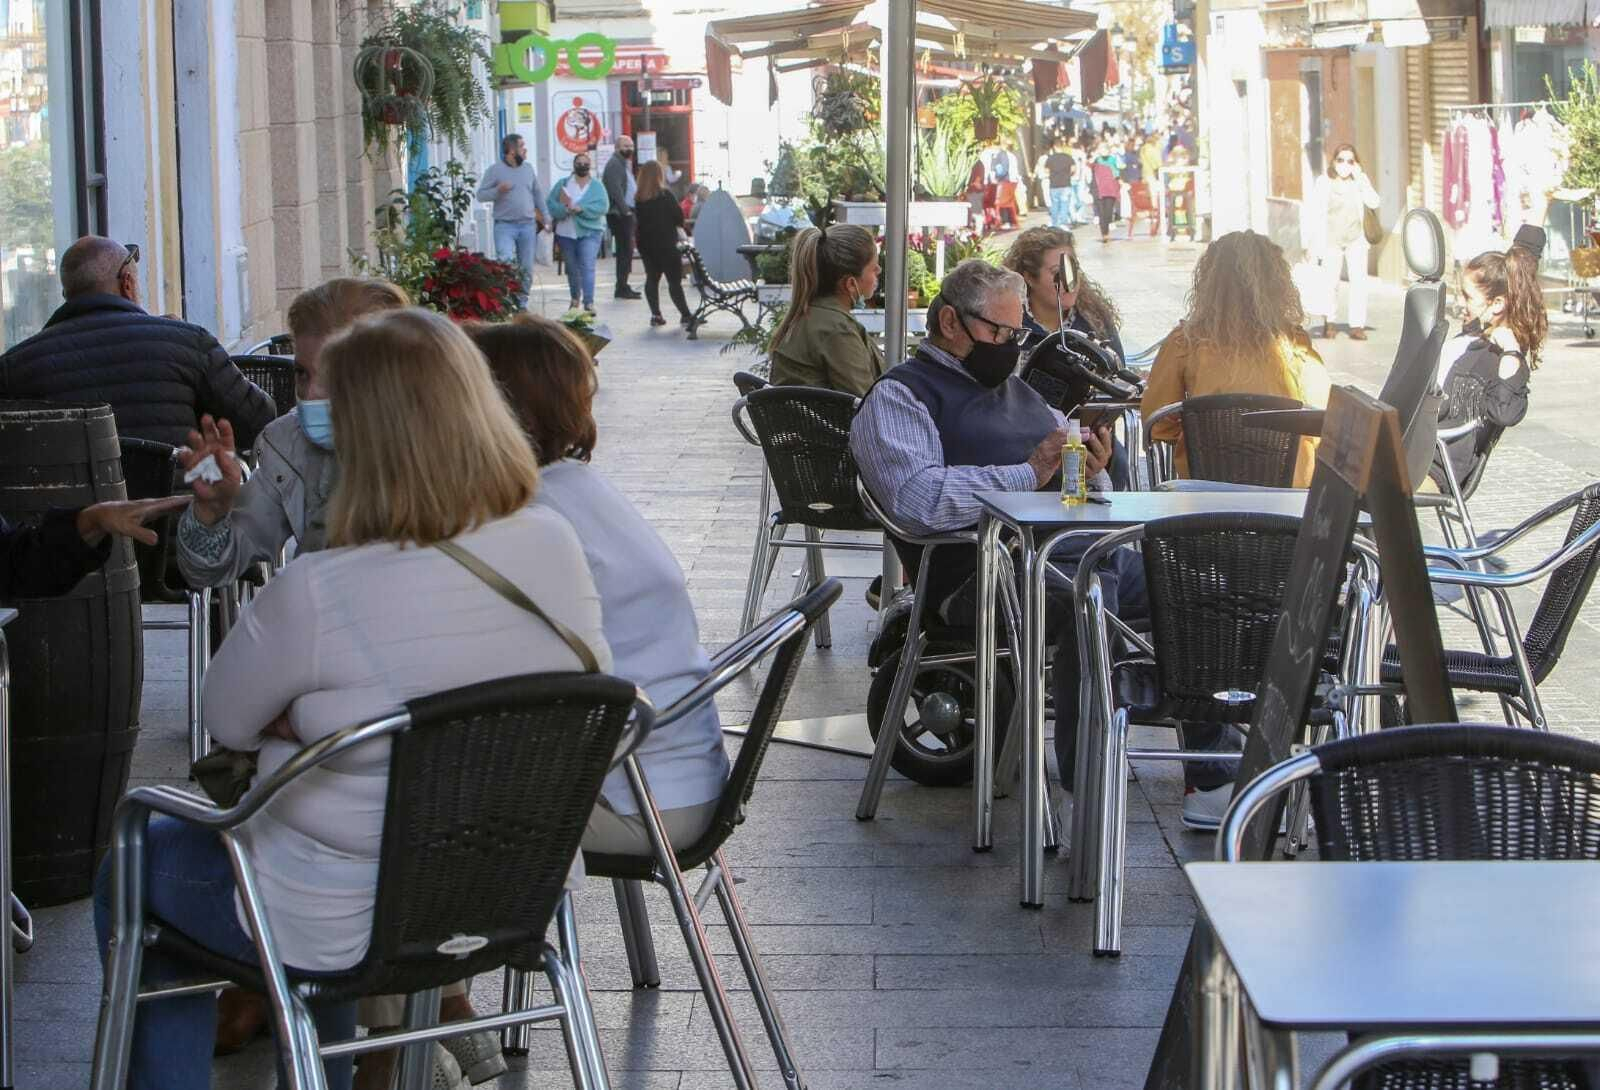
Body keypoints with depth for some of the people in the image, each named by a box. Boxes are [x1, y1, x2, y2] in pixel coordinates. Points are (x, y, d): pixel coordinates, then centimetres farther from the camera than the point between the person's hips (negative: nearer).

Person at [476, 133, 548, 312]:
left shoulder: (528, 168, 11)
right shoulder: (495, 170, -2)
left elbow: (538, 193, 19)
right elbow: (481, 194, -3)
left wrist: (545, 218, 18)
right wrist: (498, 190, -20)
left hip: (527, 225, 4)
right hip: (505, 225, -4)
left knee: (526, 268, 7)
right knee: (506, 263, -21)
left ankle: (521, 303, 18)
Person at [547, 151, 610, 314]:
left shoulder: (597, 187, 4)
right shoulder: (563, 184, 7)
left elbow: (602, 207, -11)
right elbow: (550, 204, -1)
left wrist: (582, 208, -22)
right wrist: (564, 208, -21)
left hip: (589, 232, -2)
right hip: (566, 232, 2)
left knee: (587, 266, -16)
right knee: (572, 268, 13)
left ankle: (589, 302, -22)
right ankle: (575, 298, 33)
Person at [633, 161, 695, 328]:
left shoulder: (639, 198, 1)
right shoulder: (665, 194, -11)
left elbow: (637, 220, 5)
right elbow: (678, 215, -7)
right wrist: (679, 227, 12)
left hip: (646, 244, 5)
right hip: (666, 243, -5)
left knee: (652, 278, 10)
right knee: (674, 280, -2)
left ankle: (655, 314, 5)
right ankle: (685, 314, -1)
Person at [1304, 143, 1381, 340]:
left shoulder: (1360, 180, 3)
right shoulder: (1323, 182, -3)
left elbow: (1374, 203, -11)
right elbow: (1314, 214, -2)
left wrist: (1360, 178, -14)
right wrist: (1312, 243, -6)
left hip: (1355, 240, 2)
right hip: (1331, 241, -2)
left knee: (1359, 280, -9)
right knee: (1329, 281, -11)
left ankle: (1357, 326, -7)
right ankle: (1328, 323, 3)